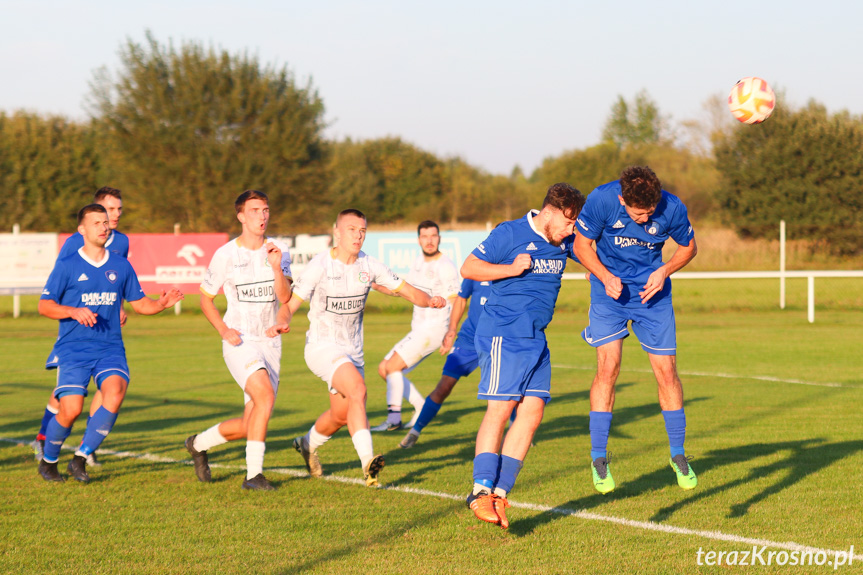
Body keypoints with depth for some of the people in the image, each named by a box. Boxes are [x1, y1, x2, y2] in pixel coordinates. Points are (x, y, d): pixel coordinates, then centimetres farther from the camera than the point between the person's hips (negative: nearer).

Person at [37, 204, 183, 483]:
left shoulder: (121, 266, 10)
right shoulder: (67, 266, -1)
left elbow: (139, 302, 17)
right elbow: (44, 305, -1)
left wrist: (162, 303, -3)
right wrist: (74, 312, -18)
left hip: (110, 348, 3)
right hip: (73, 349, -3)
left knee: (115, 394, -24)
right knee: (70, 409, -13)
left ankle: (80, 459, -9)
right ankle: (48, 461, 17)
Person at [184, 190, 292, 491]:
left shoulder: (279, 252, 5)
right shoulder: (225, 255, -4)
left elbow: (285, 297, -6)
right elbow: (206, 298, 5)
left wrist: (277, 268, -22)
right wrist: (223, 330, -10)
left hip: (270, 341, 5)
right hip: (240, 341, -5)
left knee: (249, 426, 5)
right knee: (265, 396, -28)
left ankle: (199, 443, 32)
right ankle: (253, 474, -23)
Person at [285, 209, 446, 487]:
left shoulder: (368, 266, -3)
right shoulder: (319, 266, -15)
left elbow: (407, 291, 0)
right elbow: (290, 305, -17)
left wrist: (430, 300, -21)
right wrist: (281, 324, -39)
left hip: (353, 349, 6)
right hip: (322, 347, -6)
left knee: (341, 415, 16)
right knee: (357, 391, -30)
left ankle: (308, 444, 46)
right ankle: (367, 461, -34)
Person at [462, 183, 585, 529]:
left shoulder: (564, 242, 14)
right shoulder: (510, 234, -6)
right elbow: (468, 268, -5)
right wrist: (512, 269, -15)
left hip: (536, 339, 7)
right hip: (504, 332, -7)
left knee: (532, 413, -2)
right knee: (500, 408, -13)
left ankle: (500, 492, -1)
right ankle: (482, 490, -12)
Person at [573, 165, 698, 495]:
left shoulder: (672, 209, -18)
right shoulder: (601, 200, -22)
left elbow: (688, 246, 2)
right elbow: (582, 245, -7)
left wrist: (664, 272, -16)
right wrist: (606, 276, -22)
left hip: (653, 292, 1)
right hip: (610, 291, -1)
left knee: (666, 371, -2)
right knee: (608, 367, -13)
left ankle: (678, 454, 14)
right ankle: (598, 457, -3)